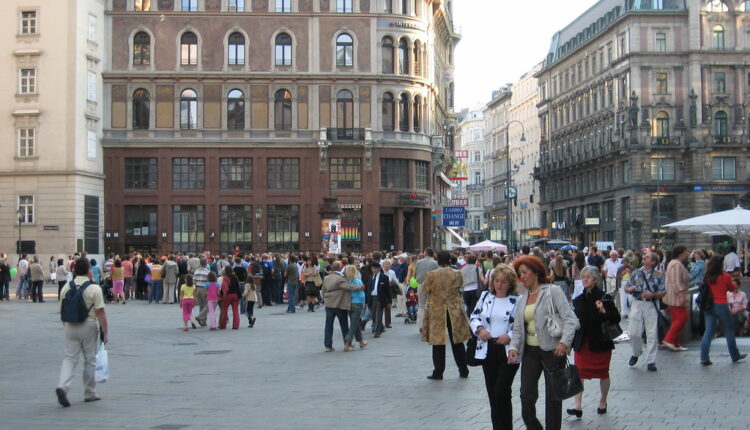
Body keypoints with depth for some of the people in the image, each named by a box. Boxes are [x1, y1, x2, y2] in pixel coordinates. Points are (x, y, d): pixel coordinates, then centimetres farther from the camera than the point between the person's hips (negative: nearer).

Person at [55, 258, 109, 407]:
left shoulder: (66, 287, 3)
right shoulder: (94, 288, -11)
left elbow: (62, 310, 11)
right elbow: (100, 312, -14)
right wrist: (105, 332, -9)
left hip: (70, 326, 3)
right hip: (89, 326, -3)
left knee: (70, 358, 7)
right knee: (90, 360, 9)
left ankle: (62, 386, -16)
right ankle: (89, 393, 18)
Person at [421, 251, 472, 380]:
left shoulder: (431, 275, -14)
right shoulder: (457, 274, -7)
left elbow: (424, 289, -1)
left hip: (437, 311, -2)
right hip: (455, 311, 2)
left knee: (438, 341, 6)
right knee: (457, 341, 12)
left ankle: (438, 372, 8)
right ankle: (463, 370, 17)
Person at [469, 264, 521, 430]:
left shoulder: (518, 300, -6)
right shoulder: (486, 297, 8)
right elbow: (474, 316, 14)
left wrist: (510, 335, -18)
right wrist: (479, 329, -5)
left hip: (509, 351, -5)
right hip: (488, 350, 5)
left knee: (501, 393, -10)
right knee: (492, 393, 11)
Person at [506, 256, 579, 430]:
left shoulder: (553, 291, -6)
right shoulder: (523, 299, 12)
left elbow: (570, 319, -14)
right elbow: (518, 328, 11)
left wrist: (564, 342, -27)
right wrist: (513, 347, -6)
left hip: (553, 350, -5)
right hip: (530, 351, 5)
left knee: (553, 396, 4)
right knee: (526, 395, -2)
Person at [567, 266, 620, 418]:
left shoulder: (604, 298, -7)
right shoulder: (579, 300, 8)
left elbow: (617, 319, -8)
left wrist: (604, 311, -26)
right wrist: (572, 341, 11)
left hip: (601, 343, -3)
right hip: (582, 343, 4)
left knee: (603, 373, 11)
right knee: (579, 373, -6)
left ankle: (602, 402, 30)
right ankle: (578, 406, -8)